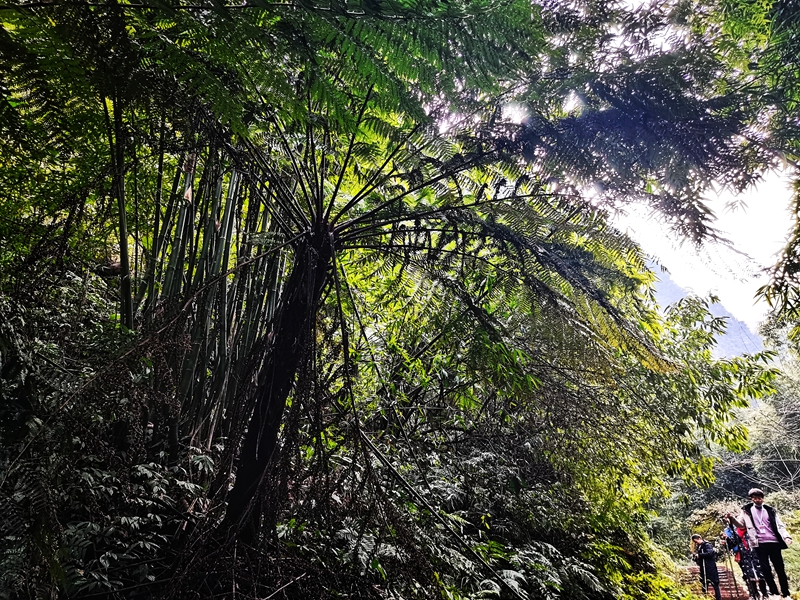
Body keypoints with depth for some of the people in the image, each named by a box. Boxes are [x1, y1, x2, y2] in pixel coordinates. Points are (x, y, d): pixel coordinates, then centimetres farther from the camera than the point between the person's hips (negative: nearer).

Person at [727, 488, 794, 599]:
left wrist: (786, 536, -10)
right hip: (759, 544, -1)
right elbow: (741, 524, 1)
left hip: (774, 542, 1)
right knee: (765, 569, -1)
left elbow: (780, 525, 9)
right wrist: (732, 518, -21)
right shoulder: (746, 511, 6)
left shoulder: (770, 510, 11)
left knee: (780, 568, 5)